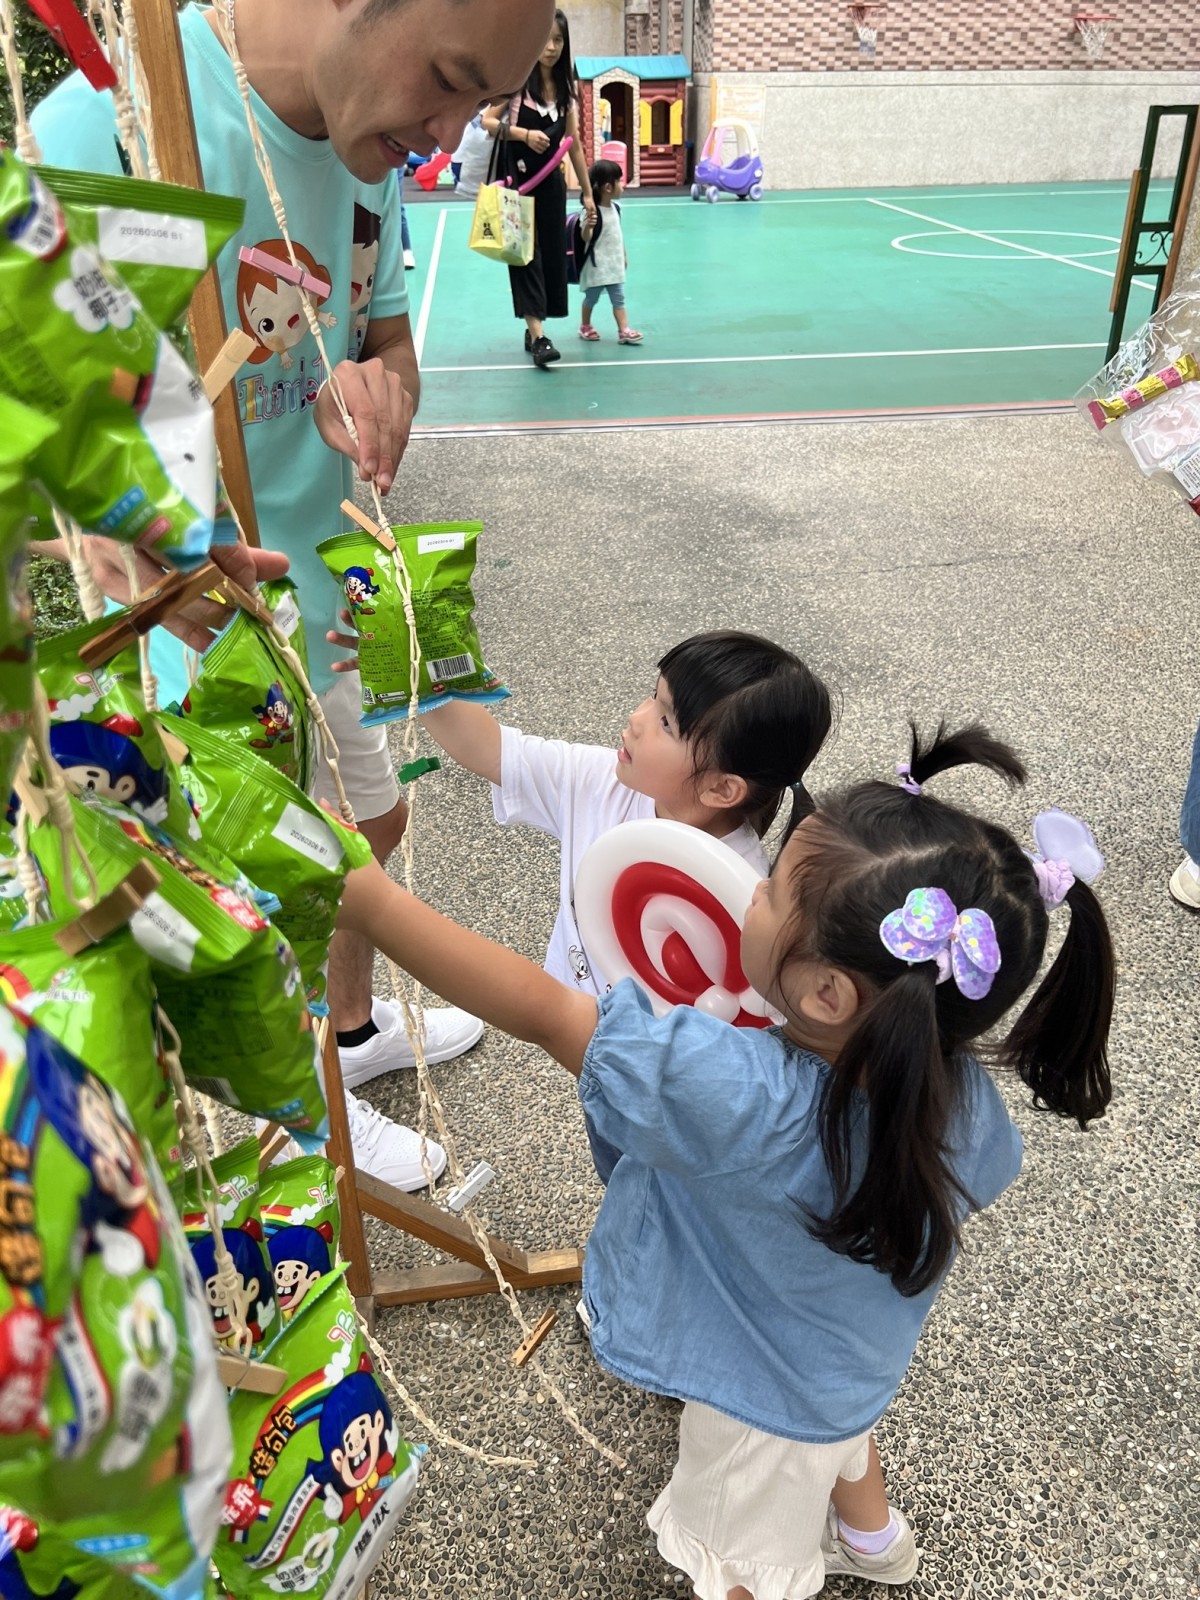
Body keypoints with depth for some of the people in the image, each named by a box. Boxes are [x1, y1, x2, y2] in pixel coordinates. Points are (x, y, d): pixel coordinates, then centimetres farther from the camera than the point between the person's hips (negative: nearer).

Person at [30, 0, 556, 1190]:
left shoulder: (369, 137, -2)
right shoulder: (104, 132, -27)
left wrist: (375, 392, -16)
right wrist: (109, 533, -49)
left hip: (333, 588, 8)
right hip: (212, 622, -8)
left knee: (374, 822, 25)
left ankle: (359, 1027, 54)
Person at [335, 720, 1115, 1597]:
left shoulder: (739, 1098, -48)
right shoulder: (966, 1096, -28)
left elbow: (534, 1007, -42)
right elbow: (978, 1180, -4)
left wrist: (357, 887, -35)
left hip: (761, 1400, -5)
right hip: (861, 1355, 6)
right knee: (839, 1422, 39)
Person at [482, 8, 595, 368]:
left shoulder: (568, 86, 6)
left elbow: (573, 143, 11)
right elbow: (487, 121, -8)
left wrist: (587, 192, 10)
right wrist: (524, 133, -22)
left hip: (551, 181, 5)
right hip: (517, 179, -5)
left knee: (552, 252, 4)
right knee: (526, 252, -10)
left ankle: (532, 328, 16)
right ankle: (538, 334, -15)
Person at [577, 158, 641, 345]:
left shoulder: (615, 208, 5)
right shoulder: (594, 212, -19)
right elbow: (586, 238, -23)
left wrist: (624, 256, 22)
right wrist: (588, 226, -44)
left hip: (614, 263, 7)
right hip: (597, 264, -6)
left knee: (618, 298, 2)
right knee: (591, 297, 10)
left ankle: (624, 330, 1)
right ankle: (585, 326, 28)